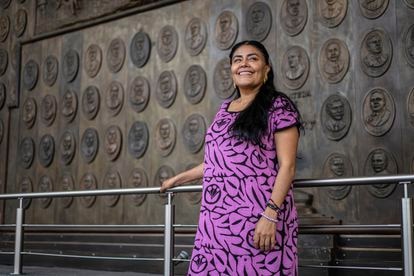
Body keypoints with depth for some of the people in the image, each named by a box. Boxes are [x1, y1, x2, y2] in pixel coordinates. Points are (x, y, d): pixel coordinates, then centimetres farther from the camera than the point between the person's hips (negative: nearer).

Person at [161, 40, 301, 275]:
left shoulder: (278, 106, -1)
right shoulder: (225, 109, 18)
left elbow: (287, 166, -8)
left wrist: (270, 214, -18)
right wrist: (178, 179, 30)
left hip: (257, 216, -5)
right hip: (218, 218, 6)